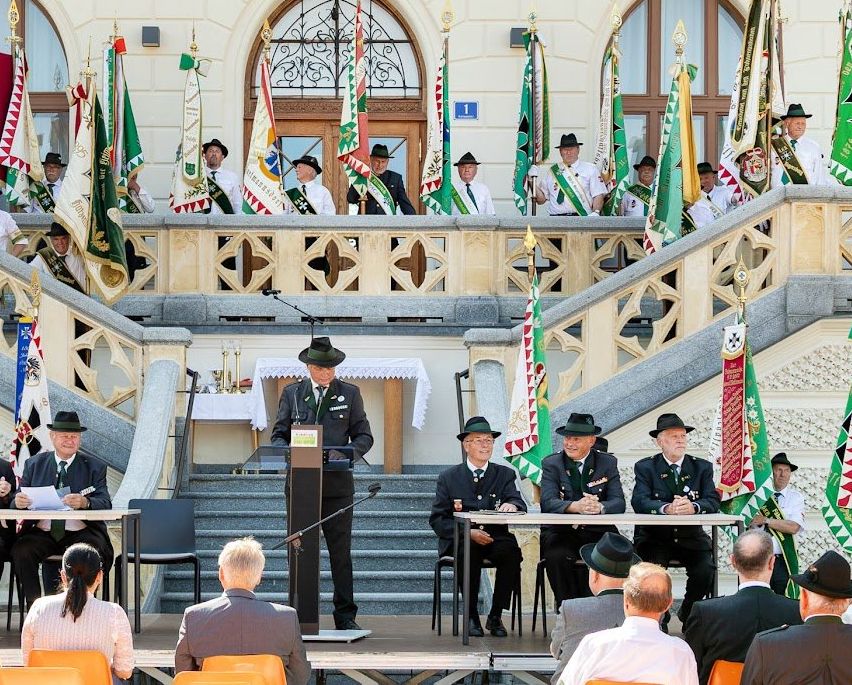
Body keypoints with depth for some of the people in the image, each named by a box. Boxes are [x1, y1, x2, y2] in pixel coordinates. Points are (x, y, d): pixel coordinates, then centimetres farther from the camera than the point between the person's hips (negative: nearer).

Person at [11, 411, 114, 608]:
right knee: (21, 551, -28)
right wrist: (18, 502, -19)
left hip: (79, 533, -1)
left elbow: (105, 503, -6)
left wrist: (85, 502, -29)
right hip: (42, 532, 2)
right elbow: (18, 501, 8)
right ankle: (34, 606, -19)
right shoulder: (34, 464, 13)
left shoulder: (95, 467, 7)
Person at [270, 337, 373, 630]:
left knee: (341, 552, 0)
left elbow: (364, 435, 8)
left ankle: (345, 617, 4)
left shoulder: (350, 394, 8)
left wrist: (351, 452, -13)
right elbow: (279, 435, 11)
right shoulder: (291, 393, 10)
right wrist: (288, 453, -10)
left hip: (337, 484, -1)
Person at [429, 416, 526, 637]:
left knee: (511, 551, -31)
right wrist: (468, 532, -15)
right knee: (469, 552, -35)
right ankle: (471, 616, -22)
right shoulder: (449, 477, 8)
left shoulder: (505, 474, 12)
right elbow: (437, 520, 2)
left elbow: (519, 505, -3)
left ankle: (496, 615, -17)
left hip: (496, 538, 1)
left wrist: (512, 505, -30)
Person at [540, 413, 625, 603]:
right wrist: (575, 506, -33)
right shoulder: (551, 464, 4)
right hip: (561, 532, -1)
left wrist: (599, 507, -28)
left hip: (598, 532, 1)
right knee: (557, 557, -32)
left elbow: (619, 503, -4)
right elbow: (548, 502, -12)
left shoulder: (608, 463, 8)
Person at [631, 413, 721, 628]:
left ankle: (688, 614, 7)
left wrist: (692, 507, -27)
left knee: (705, 571, -23)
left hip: (691, 537, 2)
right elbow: (640, 502, -13)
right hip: (655, 537, -2)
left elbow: (713, 502, -4)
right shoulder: (645, 467, 3)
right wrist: (667, 508, -33)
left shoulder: (702, 467, 9)